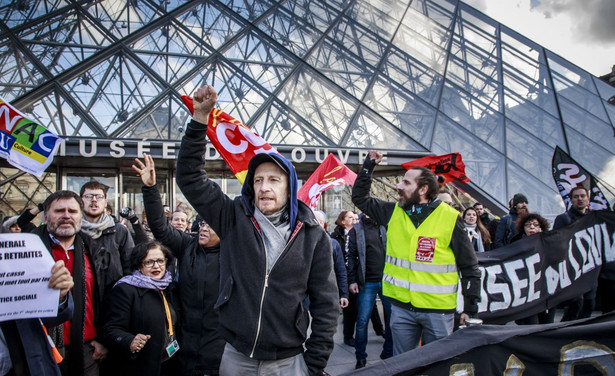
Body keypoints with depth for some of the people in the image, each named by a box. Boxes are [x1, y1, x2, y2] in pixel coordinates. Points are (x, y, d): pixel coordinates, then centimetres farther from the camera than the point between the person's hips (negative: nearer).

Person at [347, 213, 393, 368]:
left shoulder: (385, 228, 11)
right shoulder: (356, 230, 3)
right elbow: (351, 256, -1)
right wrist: (352, 280, -6)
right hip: (367, 283, -3)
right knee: (362, 321, 0)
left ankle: (388, 353, 25)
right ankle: (361, 358, 14)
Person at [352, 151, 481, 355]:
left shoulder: (450, 218, -8)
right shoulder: (394, 212, 4)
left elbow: (469, 267, -2)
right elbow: (360, 197, 14)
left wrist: (470, 307, -3)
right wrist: (369, 165, 5)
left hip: (438, 309, -3)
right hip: (401, 307, 4)